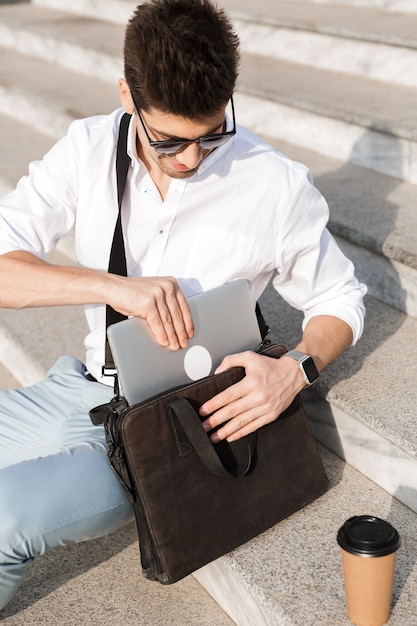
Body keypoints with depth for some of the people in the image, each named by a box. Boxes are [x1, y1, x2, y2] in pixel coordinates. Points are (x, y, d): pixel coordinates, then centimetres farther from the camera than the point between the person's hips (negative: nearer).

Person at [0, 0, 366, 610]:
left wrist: (294, 370, -21)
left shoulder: (277, 185, -12)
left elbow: (339, 299, 0)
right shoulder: (88, 149, -5)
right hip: (86, 386, 4)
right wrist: (111, 286, -28)